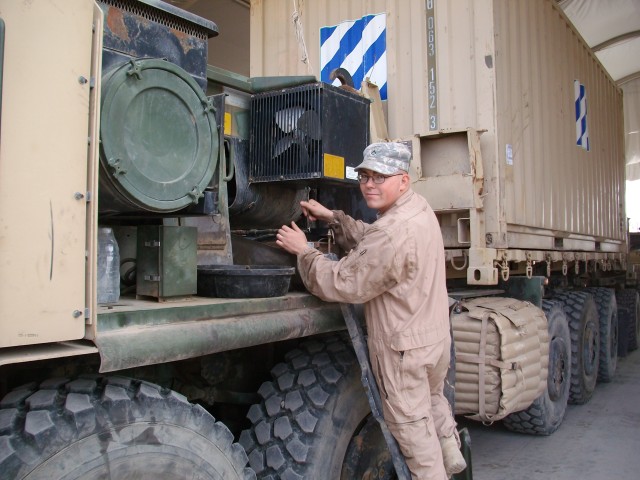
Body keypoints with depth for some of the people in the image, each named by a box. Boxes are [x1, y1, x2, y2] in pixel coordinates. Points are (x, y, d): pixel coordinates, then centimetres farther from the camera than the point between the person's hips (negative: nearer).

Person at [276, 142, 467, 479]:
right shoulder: (418, 207, 1)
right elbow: (368, 243, 12)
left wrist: (303, 251, -12)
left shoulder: (392, 233, -31)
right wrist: (332, 217, 2)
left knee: (411, 423, 11)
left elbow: (342, 284, -25)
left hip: (403, 346, -9)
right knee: (433, 399, 32)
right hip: (435, 335, 10)